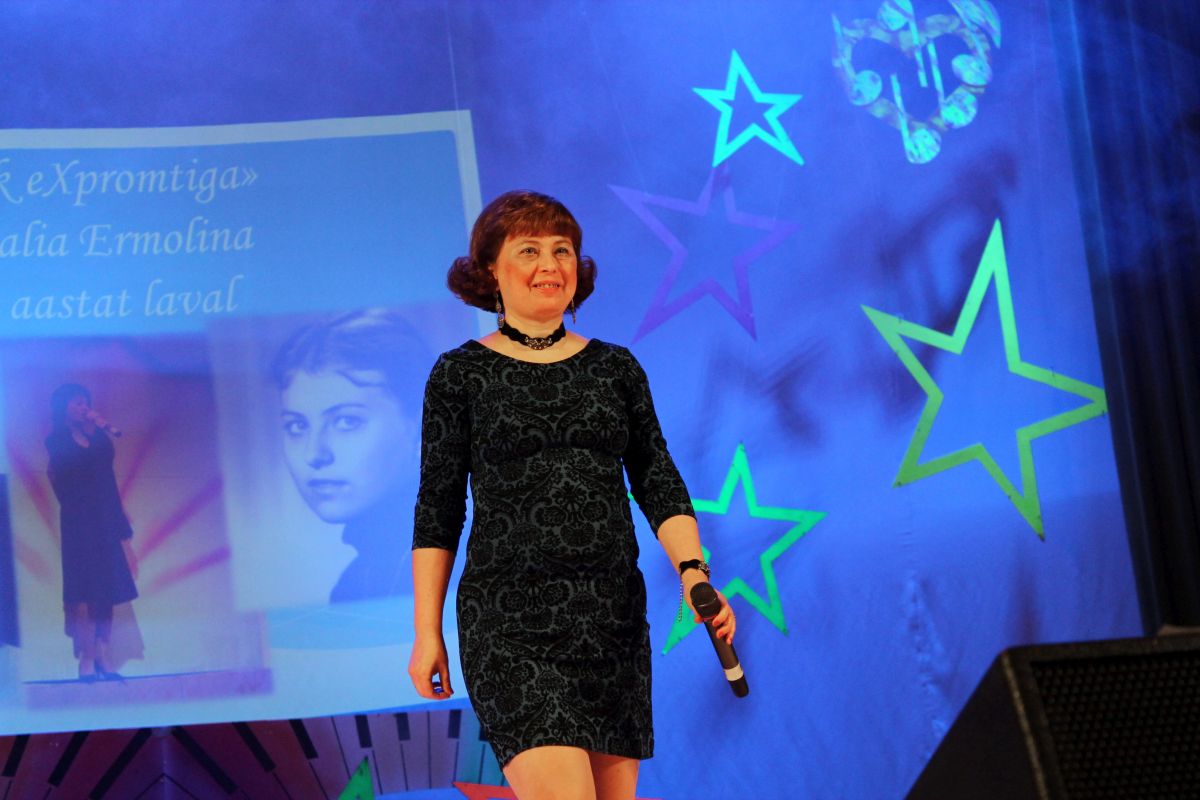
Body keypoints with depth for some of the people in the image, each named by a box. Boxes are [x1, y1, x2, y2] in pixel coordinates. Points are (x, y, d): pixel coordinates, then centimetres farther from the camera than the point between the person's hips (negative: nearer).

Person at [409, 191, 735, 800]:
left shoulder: (616, 368, 11)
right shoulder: (461, 374, 3)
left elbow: (659, 484, 8)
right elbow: (437, 510, 4)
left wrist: (693, 572, -10)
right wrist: (427, 631, 0)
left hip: (614, 617, 4)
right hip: (509, 625, -4)